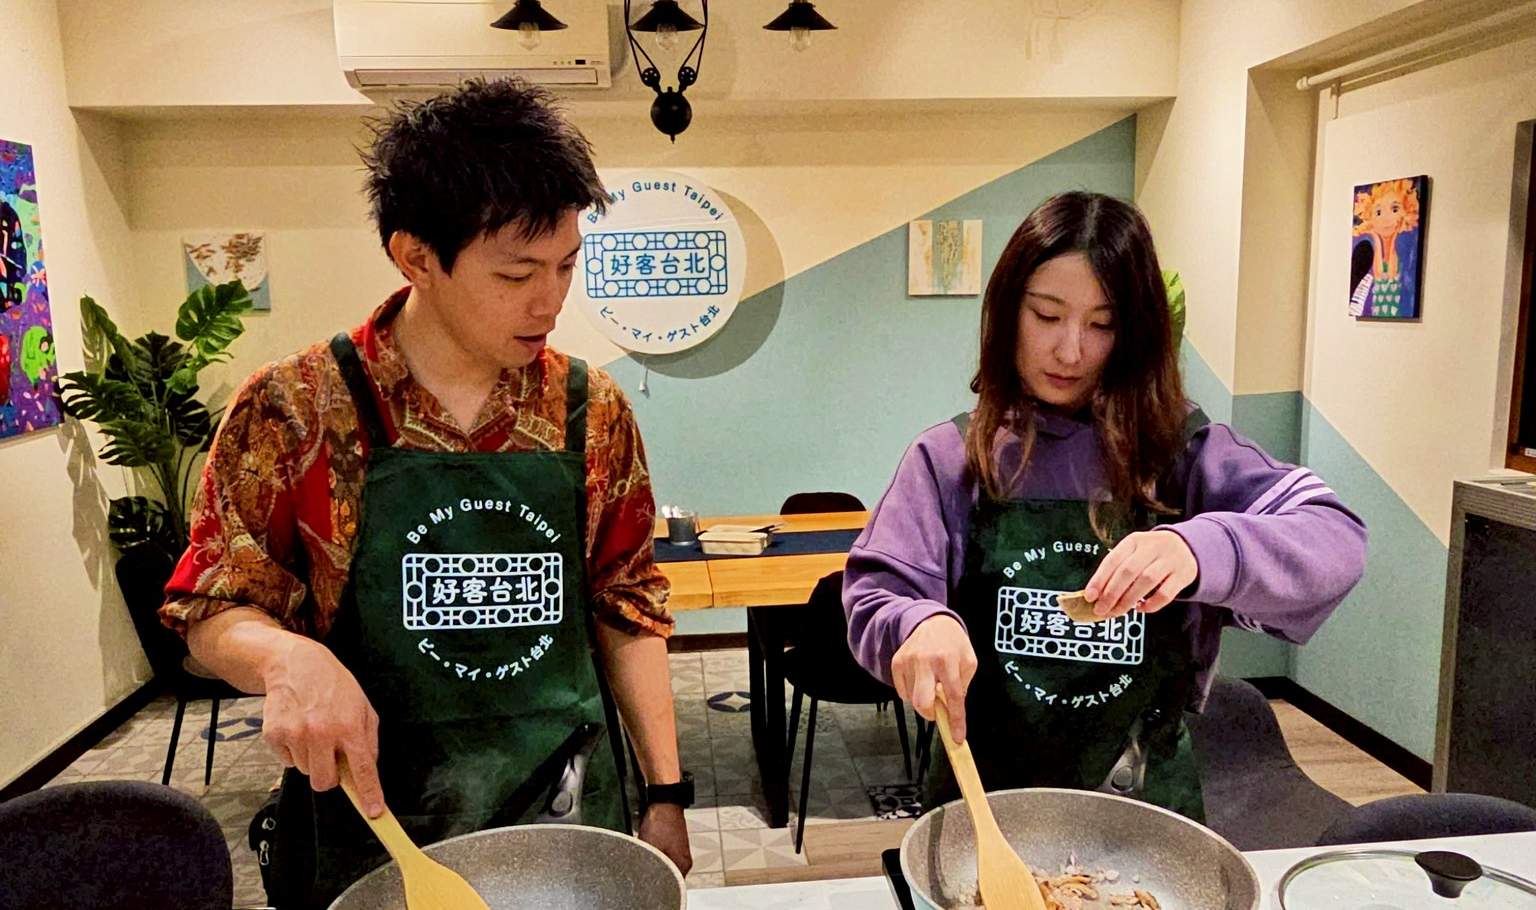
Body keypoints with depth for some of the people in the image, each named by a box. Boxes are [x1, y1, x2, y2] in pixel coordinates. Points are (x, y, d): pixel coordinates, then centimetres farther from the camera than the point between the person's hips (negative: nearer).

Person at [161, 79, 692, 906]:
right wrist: (288, 658, -25)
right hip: (365, 818, -1)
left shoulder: (593, 411, -3)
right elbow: (213, 609, -3)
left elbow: (626, 609, 3)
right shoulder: (292, 411, -10)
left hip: (570, 815, 2)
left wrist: (665, 794, 2)